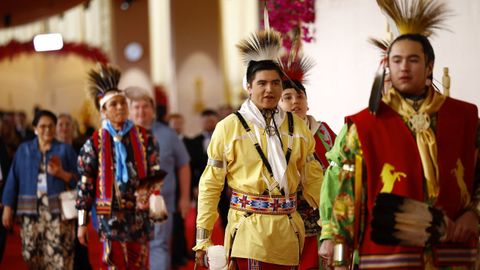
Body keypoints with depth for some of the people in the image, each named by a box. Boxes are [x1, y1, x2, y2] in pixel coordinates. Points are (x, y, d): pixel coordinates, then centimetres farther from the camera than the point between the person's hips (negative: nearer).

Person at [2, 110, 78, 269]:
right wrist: (8, 208, 3)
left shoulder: (65, 150, 8)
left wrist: (61, 173, -15)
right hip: (31, 210, 2)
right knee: (33, 256, 2)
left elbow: (77, 180, 4)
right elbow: (13, 179, 9)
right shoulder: (24, 150, 12)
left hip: (58, 210, -2)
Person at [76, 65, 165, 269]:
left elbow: (155, 174, 9)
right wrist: (82, 222, 1)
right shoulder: (95, 142, 0)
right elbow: (85, 183, 2)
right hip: (111, 213, -2)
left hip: (140, 212, 2)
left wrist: (150, 191, -14)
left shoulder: (144, 137, 5)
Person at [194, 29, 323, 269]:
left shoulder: (297, 126, 9)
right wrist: (203, 238, -4)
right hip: (248, 231, -4)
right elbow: (210, 185, 0)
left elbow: (313, 178, 14)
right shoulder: (228, 128, -2)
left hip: (287, 231, 4)